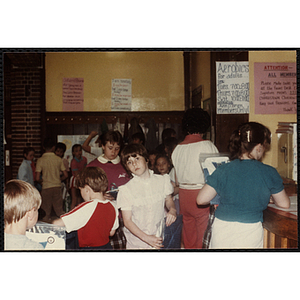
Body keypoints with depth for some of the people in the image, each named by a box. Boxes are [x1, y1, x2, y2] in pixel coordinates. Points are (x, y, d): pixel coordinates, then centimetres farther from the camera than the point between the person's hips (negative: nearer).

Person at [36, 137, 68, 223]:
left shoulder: (40, 160, -6)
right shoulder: (58, 159, 0)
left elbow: (37, 178, -9)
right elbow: (65, 175, 2)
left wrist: (41, 182, 13)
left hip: (46, 187, -2)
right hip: (57, 186, 2)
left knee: (47, 212, 9)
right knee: (59, 211, 12)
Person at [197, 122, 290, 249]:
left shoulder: (222, 170, -9)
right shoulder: (269, 173, -10)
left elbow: (201, 200, -7)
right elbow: (284, 204, 4)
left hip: (221, 232, 1)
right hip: (250, 234, 0)